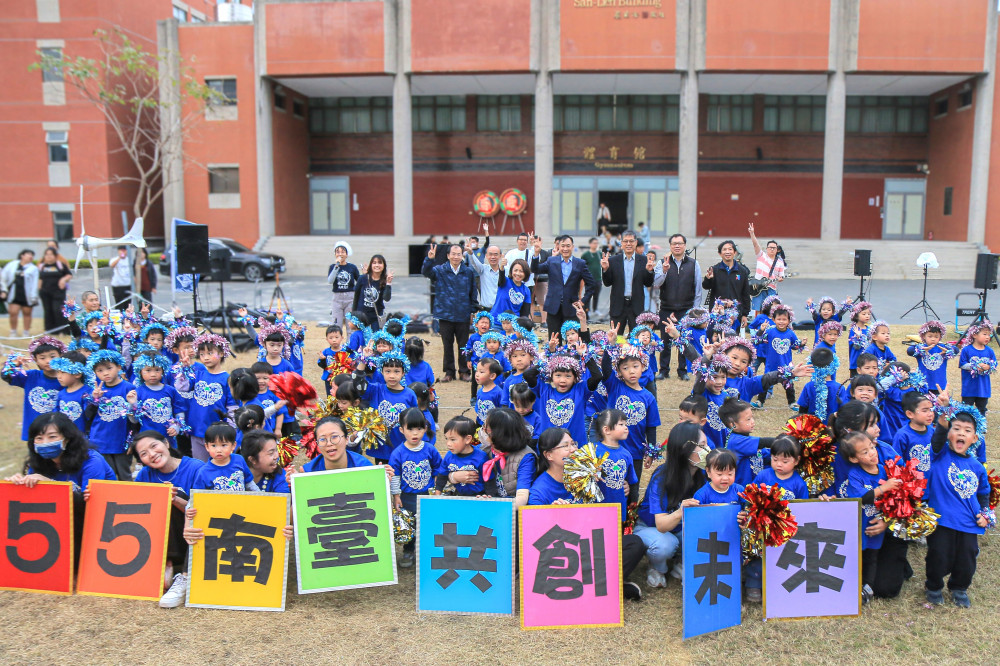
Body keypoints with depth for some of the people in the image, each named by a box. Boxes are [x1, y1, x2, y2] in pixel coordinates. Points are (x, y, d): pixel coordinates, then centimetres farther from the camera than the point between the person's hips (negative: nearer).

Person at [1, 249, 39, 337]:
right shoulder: (12, 265, 5)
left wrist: (33, 297, -10)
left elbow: (35, 283, -4)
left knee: (27, 313, 9)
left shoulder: (33, 268, -1)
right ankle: (13, 332, 11)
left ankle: (26, 333, 21)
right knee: (13, 312, -4)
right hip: (14, 294, 1)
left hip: (27, 296, -1)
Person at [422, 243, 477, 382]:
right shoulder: (440, 271, 1)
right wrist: (429, 259, -34)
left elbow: (473, 293, 8)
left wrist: (473, 311, 5)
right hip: (445, 315, 0)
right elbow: (426, 272, -16)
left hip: (463, 316, 0)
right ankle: (449, 372, 17)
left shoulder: (469, 272, 4)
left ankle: (464, 371, 18)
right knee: (447, 345, 8)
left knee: (464, 345, 6)